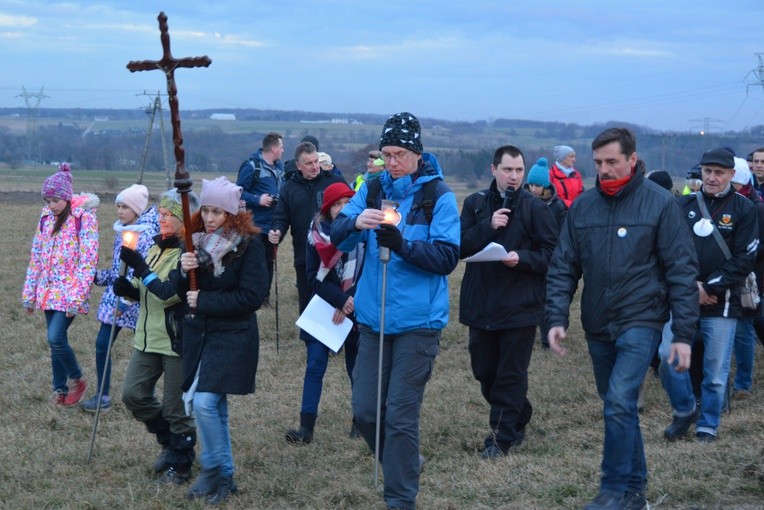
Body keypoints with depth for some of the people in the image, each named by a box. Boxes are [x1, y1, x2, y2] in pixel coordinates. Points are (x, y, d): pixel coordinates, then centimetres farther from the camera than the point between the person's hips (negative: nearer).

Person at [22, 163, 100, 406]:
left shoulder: (84, 217, -10)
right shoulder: (46, 217, 10)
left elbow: (88, 261, -14)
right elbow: (36, 256, 14)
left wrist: (77, 296, -19)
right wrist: (29, 293, 11)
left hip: (70, 292, -6)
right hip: (48, 292, 6)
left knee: (56, 338, -14)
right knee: (56, 341, 8)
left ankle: (77, 379, 8)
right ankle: (60, 389, 19)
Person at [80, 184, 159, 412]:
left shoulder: (147, 234, -15)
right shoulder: (121, 231, 11)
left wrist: (127, 299, -25)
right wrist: (96, 276, 8)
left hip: (136, 302, -8)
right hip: (115, 298, 8)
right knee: (101, 344, 3)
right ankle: (103, 396, 12)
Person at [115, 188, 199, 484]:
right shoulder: (158, 247, 10)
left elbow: (170, 294, -25)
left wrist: (139, 266, -22)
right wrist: (128, 289, -1)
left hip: (178, 341, -8)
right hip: (148, 338, 8)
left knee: (176, 409, 2)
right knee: (133, 394, 7)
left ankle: (181, 465, 20)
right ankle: (170, 442, 28)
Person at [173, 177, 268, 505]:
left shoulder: (249, 244, -11)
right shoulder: (196, 240, 6)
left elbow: (252, 297, -17)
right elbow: (181, 291, 8)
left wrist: (204, 301, -17)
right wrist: (184, 271, -14)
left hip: (232, 338, -6)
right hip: (198, 334, 6)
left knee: (204, 403, -15)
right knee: (213, 406, 11)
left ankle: (216, 472, 2)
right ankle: (221, 475, 21)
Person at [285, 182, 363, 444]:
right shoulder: (317, 235, -4)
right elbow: (314, 277, -7)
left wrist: (348, 304, -18)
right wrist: (340, 299, -19)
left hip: (354, 311, -1)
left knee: (356, 366, 9)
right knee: (315, 365, -5)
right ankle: (306, 427, -6)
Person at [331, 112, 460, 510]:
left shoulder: (438, 195, -6)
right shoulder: (373, 188, 7)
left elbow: (447, 258, -12)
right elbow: (338, 237, -1)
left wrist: (402, 244, -26)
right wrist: (355, 223, -23)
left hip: (417, 321, -5)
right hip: (373, 317, 5)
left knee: (400, 416, -3)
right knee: (364, 410, 8)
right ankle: (406, 464, 33)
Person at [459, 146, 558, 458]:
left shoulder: (535, 207, -4)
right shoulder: (475, 204, 5)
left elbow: (551, 253, -6)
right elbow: (460, 246, -4)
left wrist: (522, 258, -21)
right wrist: (488, 227, -16)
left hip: (519, 306, -4)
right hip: (480, 303, 4)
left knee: (511, 374, 0)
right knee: (484, 370, 12)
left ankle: (502, 436, 7)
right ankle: (518, 419, 32)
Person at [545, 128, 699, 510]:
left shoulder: (660, 203, -7)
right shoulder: (582, 206, 4)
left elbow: (682, 271, -7)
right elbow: (563, 267, 6)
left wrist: (683, 334, -11)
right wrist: (556, 319, -6)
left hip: (640, 322, -5)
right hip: (598, 327, 5)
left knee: (619, 404, -17)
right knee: (620, 407, 13)